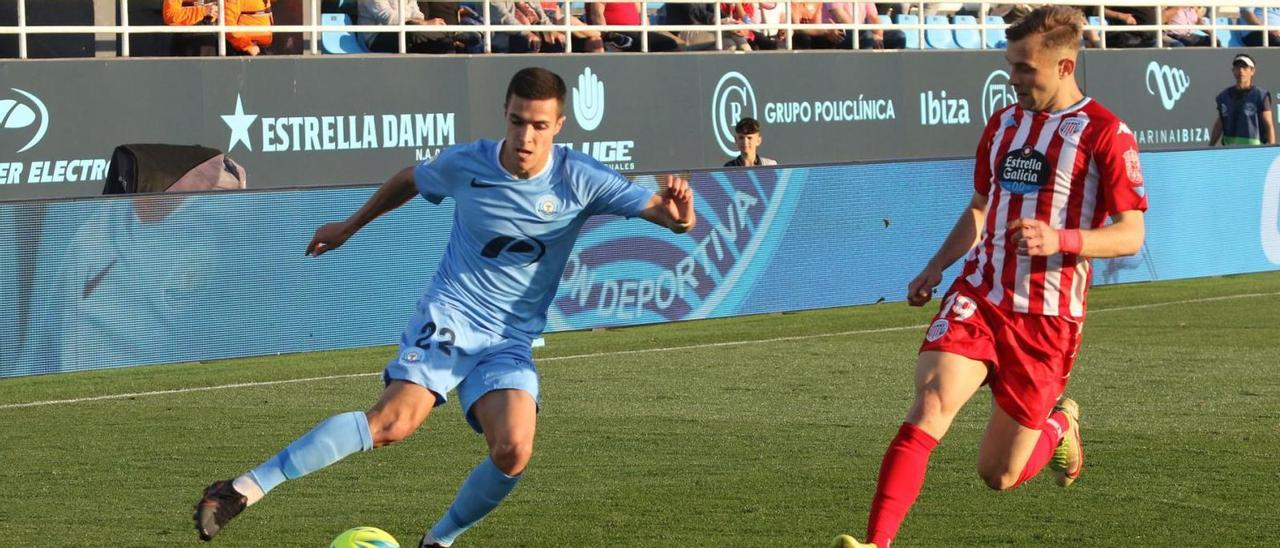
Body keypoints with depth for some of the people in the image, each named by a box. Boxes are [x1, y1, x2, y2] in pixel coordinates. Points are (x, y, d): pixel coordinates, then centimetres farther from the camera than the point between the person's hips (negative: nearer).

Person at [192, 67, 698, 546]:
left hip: (511, 343, 2)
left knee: (513, 454, -23)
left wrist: (678, 215, -36)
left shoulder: (580, 179, -7)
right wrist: (350, 226, 29)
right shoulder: (464, 164, -5)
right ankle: (248, 488, -28)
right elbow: (410, 179, 18)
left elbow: (665, 213, -11)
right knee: (396, 421, -27)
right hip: (449, 316, -2)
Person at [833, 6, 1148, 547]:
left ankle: (1059, 425, 40)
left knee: (998, 475, 5)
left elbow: (1130, 234, -9)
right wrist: (936, 267, 13)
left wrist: (1059, 240, -25)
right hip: (977, 298, 4)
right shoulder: (1003, 123, 13)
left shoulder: (1105, 133, -6)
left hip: (1047, 319, -4)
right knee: (929, 407, -23)